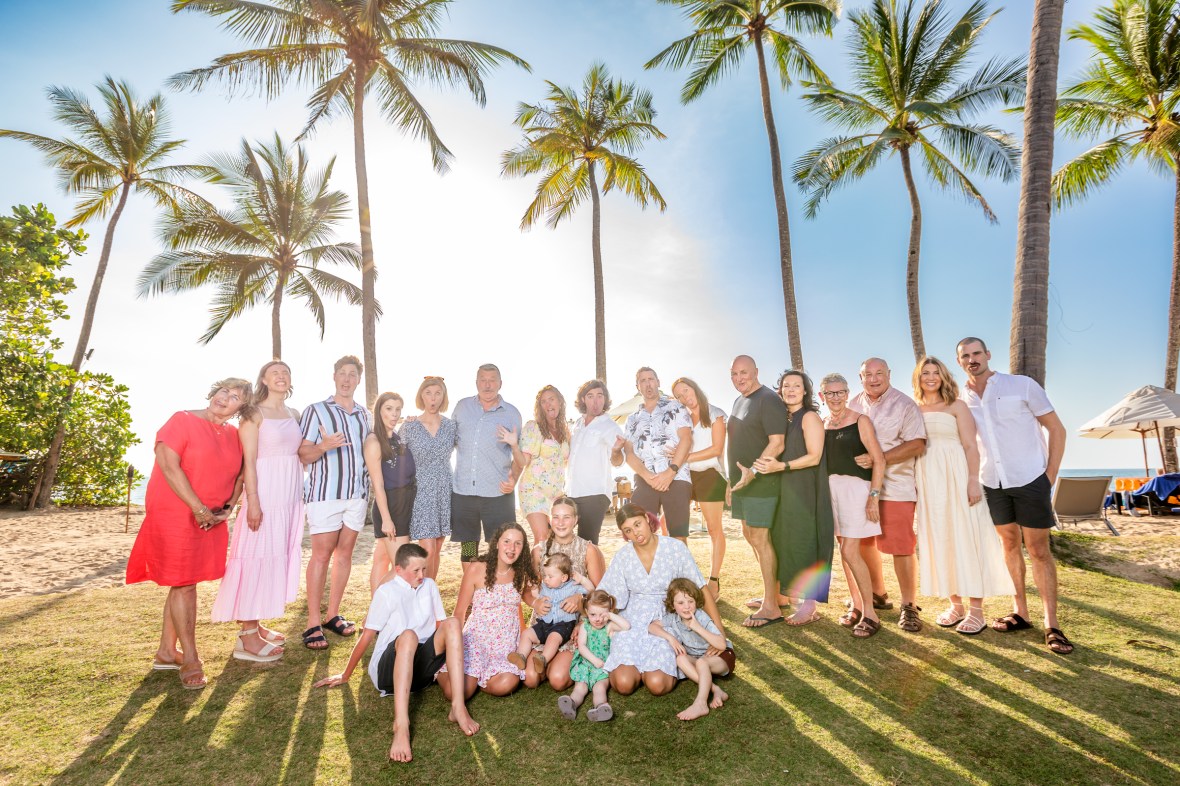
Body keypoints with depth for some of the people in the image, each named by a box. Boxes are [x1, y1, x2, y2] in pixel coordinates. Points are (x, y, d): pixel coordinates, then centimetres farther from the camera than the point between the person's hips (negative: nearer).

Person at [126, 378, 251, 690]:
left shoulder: (233, 435, 8)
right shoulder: (183, 420, -10)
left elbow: (239, 474, 15)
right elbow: (168, 464, -18)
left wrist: (228, 507, -1)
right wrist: (198, 507, -19)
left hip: (210, 520, 6)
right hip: (174, 514, -6)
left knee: (184, 583, 13)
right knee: (183, 583, 0)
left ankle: (166, 652, 27)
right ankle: (190, 660, 10)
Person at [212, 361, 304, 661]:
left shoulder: (294, 414, 13)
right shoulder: (254, 414, -5)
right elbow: (248, 460, -11)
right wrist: (253, 501, -17)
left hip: (291, 496, 7)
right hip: (265, 493, -7)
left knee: (277, 558, 11)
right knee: (256, 557, -3)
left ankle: (255, 623, 23)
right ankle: (247, 636, 4)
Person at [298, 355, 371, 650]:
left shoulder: (363, 413, 14)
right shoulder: (316, 410, 0)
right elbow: (302, 455, -4)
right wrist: (324, 446, -23)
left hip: (357, 491, 5)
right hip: (325, 492, -4)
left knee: (345, 552, 9)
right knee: (321, 554, -4)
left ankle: (333, 615, 20)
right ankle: (313, 623, 4)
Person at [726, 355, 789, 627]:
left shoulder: (768, 400, -13)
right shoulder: (738, 401, 15)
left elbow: (777, 443, -19)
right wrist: (733, 480, 19)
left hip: (762, 481, -9)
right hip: (742, 481, 9)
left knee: (759, 538, -6)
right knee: (751, 536, 16)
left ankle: (771, 607, 5)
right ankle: (776, 593, 30)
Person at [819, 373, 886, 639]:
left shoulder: (860, 421, -6)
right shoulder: (821, 424, 9)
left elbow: (879, 459, -9)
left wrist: (874, 496, -14)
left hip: (855, 486, -5)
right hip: (829, 487, 5)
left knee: (850, 552, -9)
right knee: (844, 549, 11)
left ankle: (870, 613, 4)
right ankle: (855, 604, 25)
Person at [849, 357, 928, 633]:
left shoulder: (904, 404, -5)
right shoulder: (854, 405, 10)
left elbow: (917, 444, -14)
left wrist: (878, 459, -22)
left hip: (895, 487, -5)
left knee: (901, 547, -4)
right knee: (864, 543, 14)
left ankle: (909, 607, 9)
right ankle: (878, 595, 32)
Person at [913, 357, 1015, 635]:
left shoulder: (956, 406, 1)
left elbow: (970, 446, -4)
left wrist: (973, 481, -14)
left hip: (955, 477, -4)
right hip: (927, 481, 4)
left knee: (965, 538, -2)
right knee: (939, 540, 7)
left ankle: (976, 610, 6)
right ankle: (955, 605, 18)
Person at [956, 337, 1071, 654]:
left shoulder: (1022, 385, -8)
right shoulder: (961, 399, 2)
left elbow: (1057, 429, -4)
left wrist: (1050, 475, -8)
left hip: (1030, 479, -4)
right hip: (991, 483, 4)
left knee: (1038, 550, 0)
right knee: (1010, 544, 12)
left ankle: (1051, 624, 8)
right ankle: (1020, 612, 22)